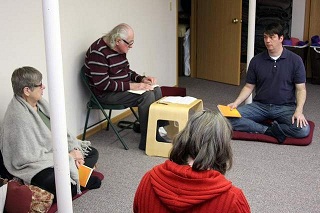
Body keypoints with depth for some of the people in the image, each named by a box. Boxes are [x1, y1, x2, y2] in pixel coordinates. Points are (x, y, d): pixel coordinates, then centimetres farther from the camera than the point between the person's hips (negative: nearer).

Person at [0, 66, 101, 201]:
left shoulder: (40, 102, 1)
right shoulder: (18, 117, -25)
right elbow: (32, 156, -25)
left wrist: (73, 149, -10)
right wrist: (68, 156, -20)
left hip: (54, 151, 9)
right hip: (35, 166, -9)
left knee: (93, 153, 9)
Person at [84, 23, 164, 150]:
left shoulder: (119, 49, 6)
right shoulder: (98, 52, -22)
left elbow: (127, 71, 20)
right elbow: (102, 84, -26)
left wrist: (141, 79, -1)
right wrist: (130, 86, -28)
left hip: (122, 88, 9)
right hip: (105, 94, -9)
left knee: (156, 90, -1)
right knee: (147, 95, -24)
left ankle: (159, 131, 8)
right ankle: (146, 142, -18)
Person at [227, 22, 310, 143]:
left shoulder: (295, 60, -2)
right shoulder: (256, 60, 4)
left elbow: (301, 89, -2)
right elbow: (249, 87, 9)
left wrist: (299, 111, -19)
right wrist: (236, 103, -8)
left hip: (285, 107, -2)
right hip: (260, 106, 2)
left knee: (303, 130, -32)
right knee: (231, 118, -24)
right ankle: (269, 131, -21)